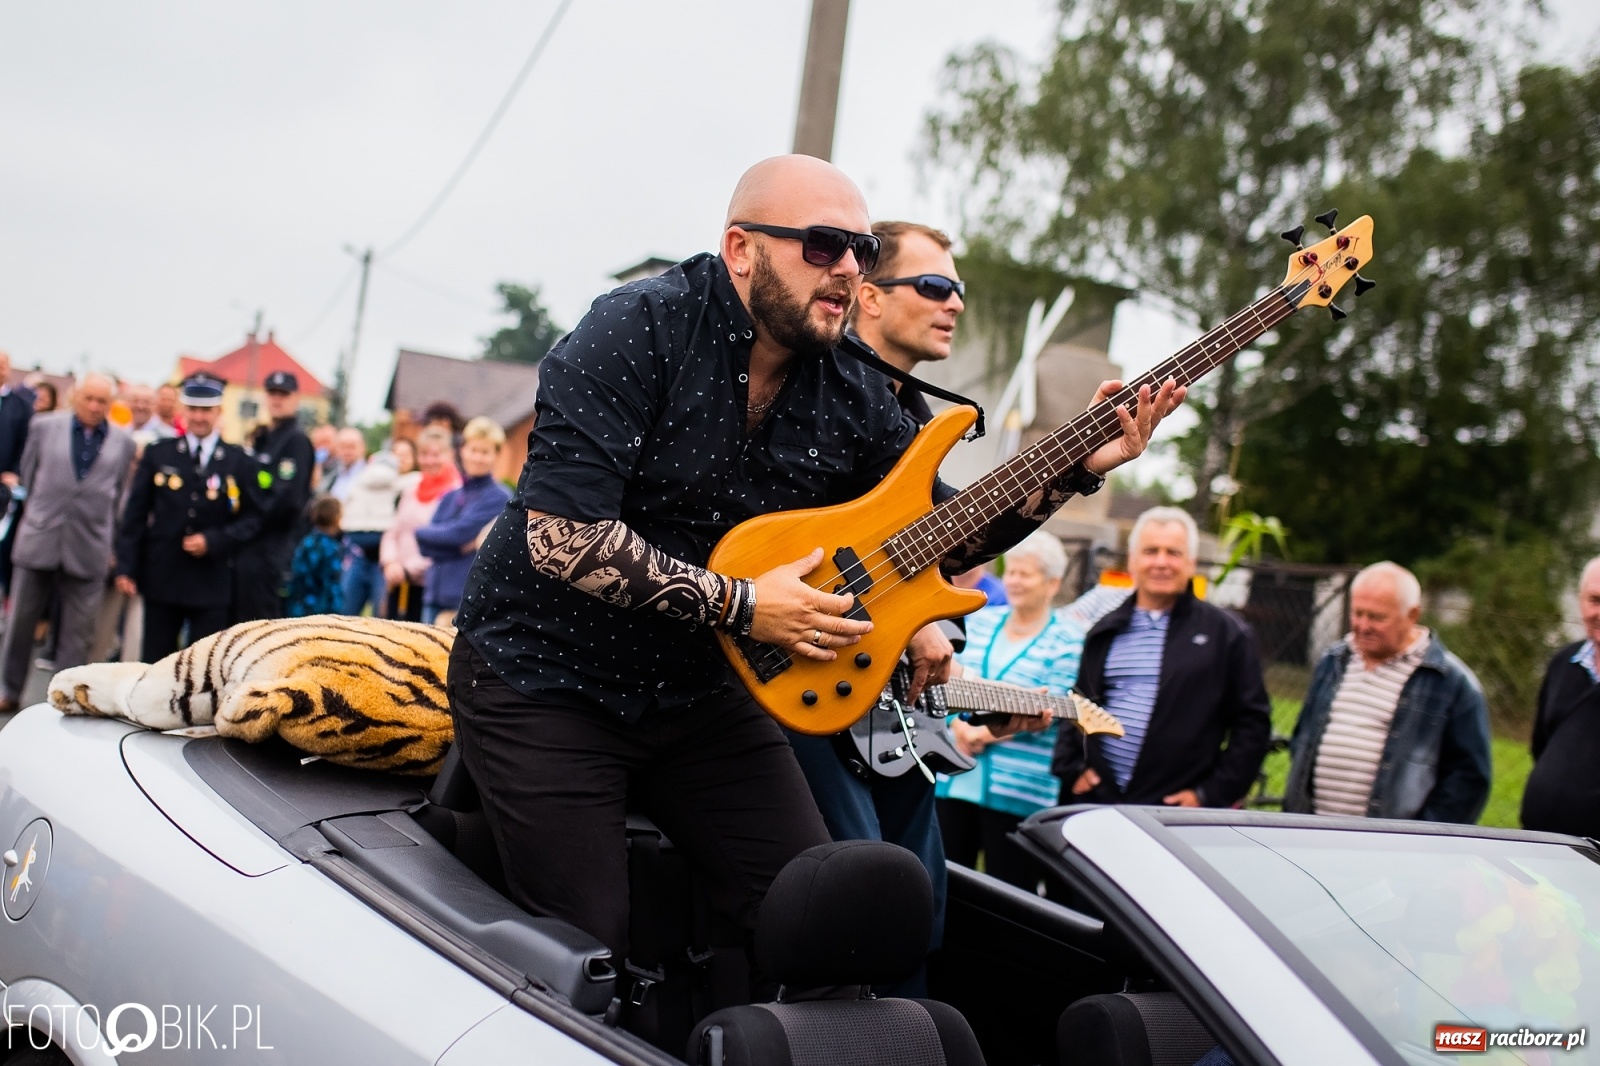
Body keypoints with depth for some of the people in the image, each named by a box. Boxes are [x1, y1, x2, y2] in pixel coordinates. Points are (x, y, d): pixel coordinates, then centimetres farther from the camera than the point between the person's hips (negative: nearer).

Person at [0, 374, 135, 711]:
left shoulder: (123, 442, 3)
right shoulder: (44, 427, 3)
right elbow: (28, 475, 13)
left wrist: (112, 545, 11)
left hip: (88, 548, -1)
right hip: (39, 541, 1)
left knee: (77, 632, 3)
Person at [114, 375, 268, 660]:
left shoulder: (241, 463, 2)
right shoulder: (158, 454, 6)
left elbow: (254, 518, 1)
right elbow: (135, 514, 5)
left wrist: (213, 541, -13)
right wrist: (126, 567, -2)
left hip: (212, 584, -1)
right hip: (161, 579, 1)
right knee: (154, 664, 7)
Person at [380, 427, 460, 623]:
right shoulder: (410, 485, 12)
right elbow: (392, 532, 16)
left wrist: (408, 568, -12)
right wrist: (390, 563, -2)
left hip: (429, 585, -6)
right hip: (400, 584, 6)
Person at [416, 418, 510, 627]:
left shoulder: (498, 498, -4)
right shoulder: (449, 498, 16)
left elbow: (459, 533, -13)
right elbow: (425, 545, 5)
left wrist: (423, 532, 1)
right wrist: (463, 546, -11)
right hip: (435, 595, 6)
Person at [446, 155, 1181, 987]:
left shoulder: (851, 397, -2)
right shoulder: (639, 333, -21)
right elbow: (560, 536, -28)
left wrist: (1074, 472, -8)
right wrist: (739, 604, -23)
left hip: (697, 686, 6)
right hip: (542, 678, -6)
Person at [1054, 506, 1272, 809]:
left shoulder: (1226, 635, 2)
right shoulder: (1104, 631, 14)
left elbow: (1252, 722, 0)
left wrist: (1212, 795, -6)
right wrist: (1072, 769, 4)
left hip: (1177, 812, -3)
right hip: (1094, 801, 3)